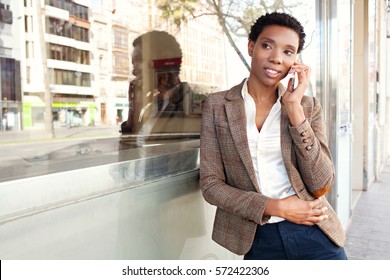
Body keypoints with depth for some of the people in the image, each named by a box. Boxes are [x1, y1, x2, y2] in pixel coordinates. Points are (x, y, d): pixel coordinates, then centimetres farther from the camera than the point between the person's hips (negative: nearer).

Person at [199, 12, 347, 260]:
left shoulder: (308, 106, -1)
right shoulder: (217, 105, -4)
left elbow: (321, 185, -9)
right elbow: (211, 184, -5)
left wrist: (294, 108, -14)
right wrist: (274, 207, -15)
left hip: (314, 234, 1)